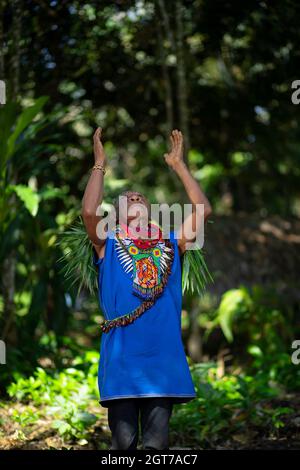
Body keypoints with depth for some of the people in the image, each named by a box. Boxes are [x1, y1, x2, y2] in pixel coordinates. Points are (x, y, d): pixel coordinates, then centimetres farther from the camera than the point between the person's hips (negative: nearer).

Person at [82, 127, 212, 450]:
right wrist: (100, 165, -2)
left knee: (156, 443, 4)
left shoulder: (170, 244, 16)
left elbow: (203, 210, 6)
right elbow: (89, 212, -10)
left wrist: (178, 165, 10)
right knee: (123, 443, 0)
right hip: (121, 360, -2)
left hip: (164, 359, 2)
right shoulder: (108, 244, 9)